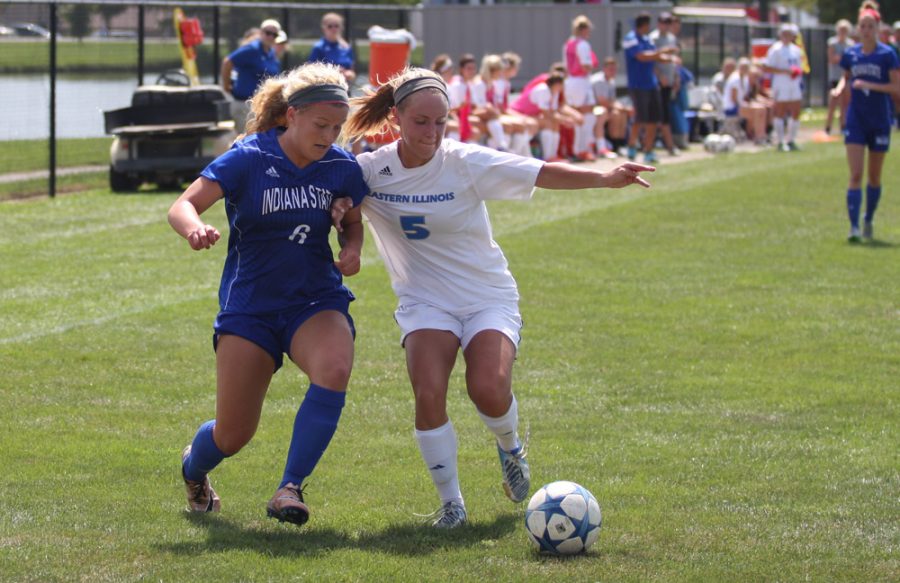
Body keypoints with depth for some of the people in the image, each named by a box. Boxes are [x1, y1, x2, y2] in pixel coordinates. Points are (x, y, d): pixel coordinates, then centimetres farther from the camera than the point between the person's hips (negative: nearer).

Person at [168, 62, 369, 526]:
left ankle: (291, 487, -21)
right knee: (233, 435, -2)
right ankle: (194, 468, 38)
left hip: (316, 302, 2)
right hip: (249, 307, -2)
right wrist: (194, 229, -39)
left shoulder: (340, 167, -2)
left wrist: (352, 249, -6)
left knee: (334, 369, -34)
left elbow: (353, 221, 17)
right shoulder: (249, 158, -12)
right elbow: (182, 206, -15)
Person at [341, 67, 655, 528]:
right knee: (428, 392, -23)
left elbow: (543, 174, -16)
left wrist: (604, 178, -28)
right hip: (424, 301, 1)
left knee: (488, 389, -23)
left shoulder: (466, 162, -12)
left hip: (489, 297, -1)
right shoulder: (369, 171, -7)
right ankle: (451, 503, -6)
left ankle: (510, 448, 14)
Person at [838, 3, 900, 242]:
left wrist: (869, 85, -20)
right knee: (855, 175, -10)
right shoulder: (851, 54, 3)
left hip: (880, 122, -1)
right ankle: (854, 227, -14)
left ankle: (868, 221, 29)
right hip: (856, 121, 1)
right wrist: (840, 89, 0)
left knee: (874, 176, 11)